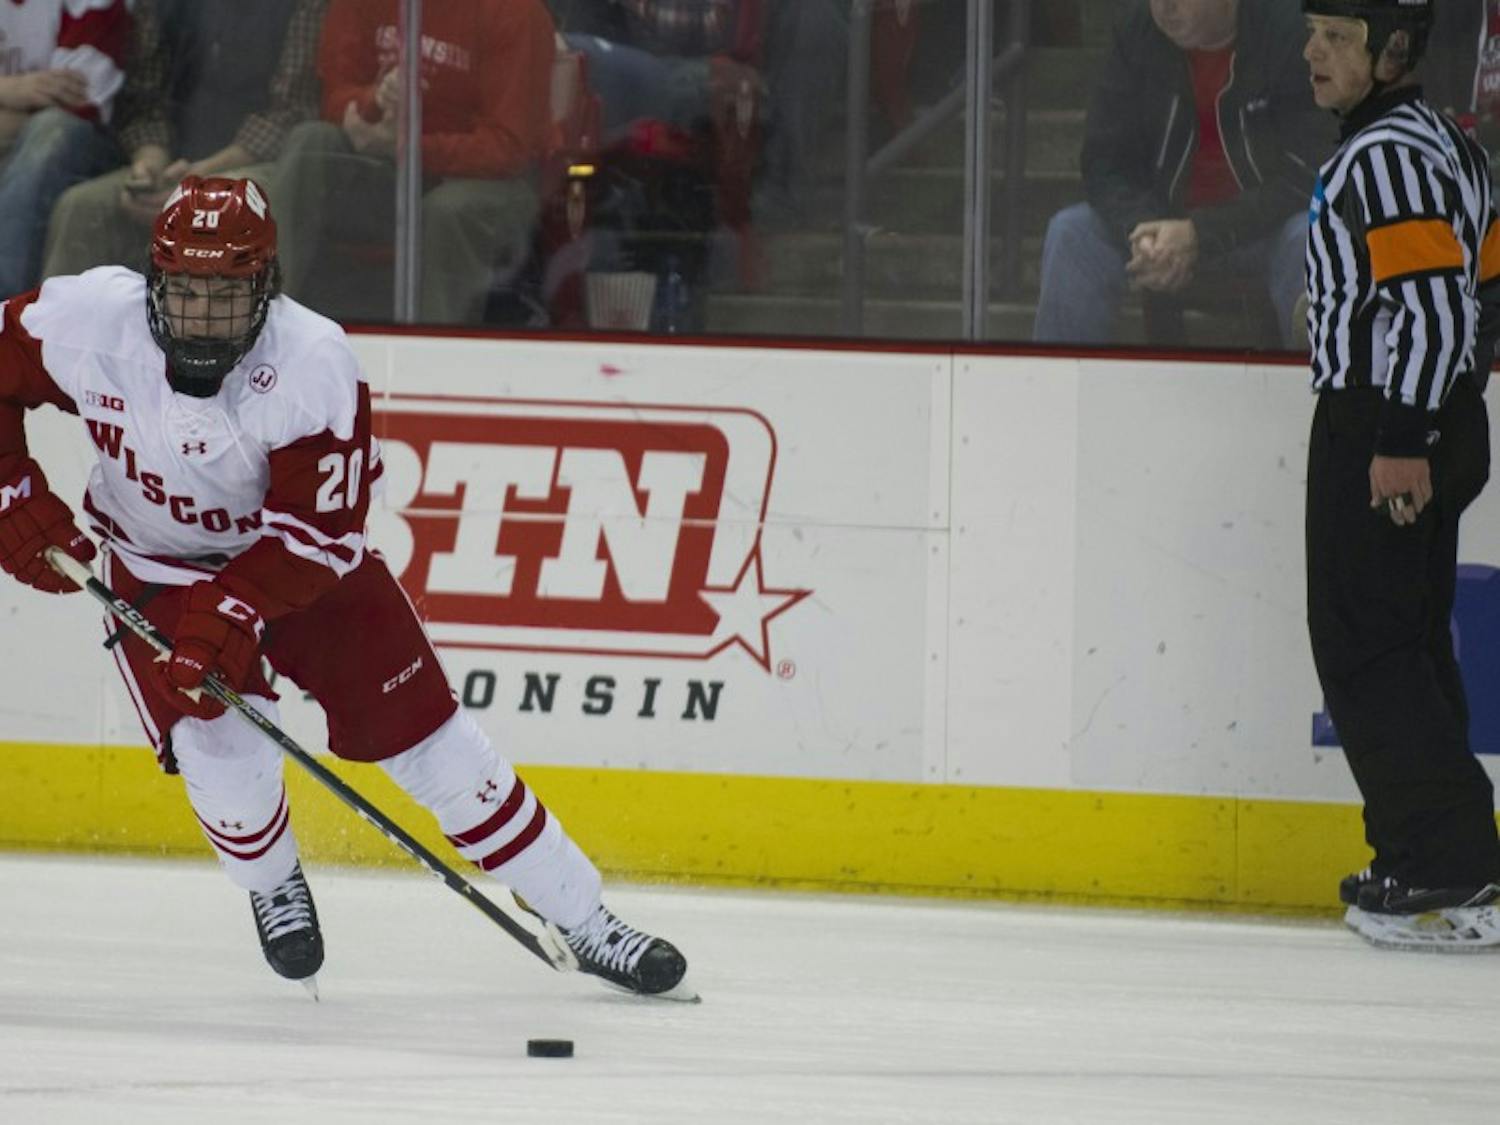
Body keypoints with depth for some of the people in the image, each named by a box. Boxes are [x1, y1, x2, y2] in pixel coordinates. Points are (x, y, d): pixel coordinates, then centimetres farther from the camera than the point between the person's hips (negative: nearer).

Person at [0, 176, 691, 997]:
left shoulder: (316, 366, -30)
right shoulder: (83, 321, -24)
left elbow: (316, 531, -27)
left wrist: (233, 614, -37)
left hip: (304, 561, -1)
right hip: (156, 566, 1)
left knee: (426, 738, -3)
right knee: (220, 744, -18)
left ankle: (588, 926, 6)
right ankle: (273, 888, 16)